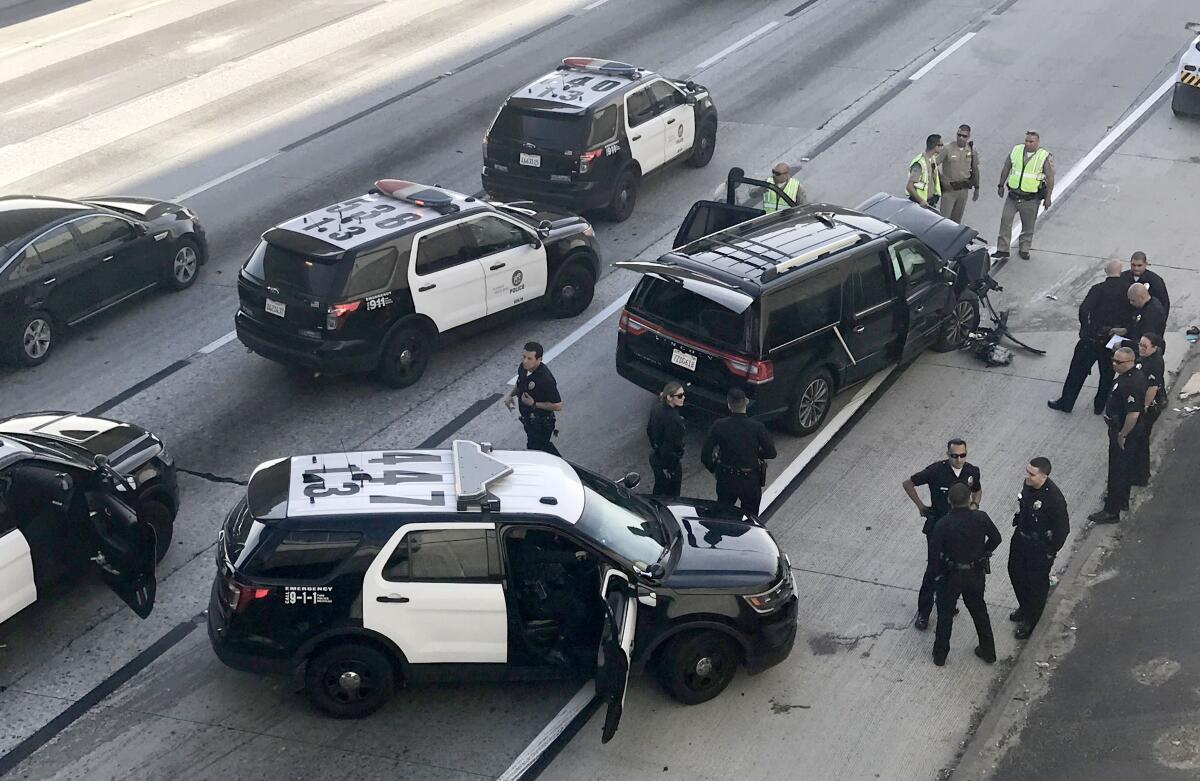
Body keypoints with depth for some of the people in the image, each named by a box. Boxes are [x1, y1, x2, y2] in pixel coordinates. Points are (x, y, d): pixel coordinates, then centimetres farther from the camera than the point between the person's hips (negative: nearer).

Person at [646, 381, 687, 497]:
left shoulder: (657, 408, -9)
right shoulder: (673, 419, -34)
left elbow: (649, 430, 7)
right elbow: (670, 446, -29)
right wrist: (670, 468, -17)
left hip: (655, 456, 8)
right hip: (669, 461, -8)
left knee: (659, 488, 29)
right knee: (671, 495, 13)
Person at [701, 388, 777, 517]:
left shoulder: (719, 426, -14)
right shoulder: (757, 428, -17)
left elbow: (705, 456, -12)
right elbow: (771, 453, -8)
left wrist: (714, 470, 7)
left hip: (726, 481, 1)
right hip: (751, 482, -1)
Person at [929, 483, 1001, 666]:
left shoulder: (944, 524, -24)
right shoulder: (980, 518, -16)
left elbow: (935, 549, -22)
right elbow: (995, 538, -4)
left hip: (951, 575, -2)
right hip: (976, 573, 2)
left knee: (945, 613, 16)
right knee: (979, 610, 23)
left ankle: (940, 654, 27)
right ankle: (988, 651, 35)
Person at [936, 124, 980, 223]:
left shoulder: (972, 151, 3)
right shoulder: (948, 149, -11)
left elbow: (975, 169, 14)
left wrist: (976, 189, 16)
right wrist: (943, 180, -14)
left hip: (963, 190, 4)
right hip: (949, 189, -4)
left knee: (957, 220, 11)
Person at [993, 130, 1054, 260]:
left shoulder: (1045, 157, -8)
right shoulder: (1016, 151, 1)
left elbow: (1050, 178, -6)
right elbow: (1006, 169, 13)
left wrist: (1048, 197, -8)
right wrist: (1001, 185, 14)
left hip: (1031, 199, -2)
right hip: (1013, 195, 2)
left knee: (1028, 225, 8)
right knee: (1005, 220, -5)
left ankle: (1024, 249, 24)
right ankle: (1002, 250, 2)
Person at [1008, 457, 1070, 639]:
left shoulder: (1054, 498, -33)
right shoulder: (1028, 484, -12)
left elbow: (1062, 528, -22)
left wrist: (1051, 552, -14)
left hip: (1040, 546, -7)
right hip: (1021, 538, 8)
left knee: (1037, 583, 13)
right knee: (1016, 573, 25)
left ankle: (1031, 620, 35)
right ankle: (1024, 607, 51)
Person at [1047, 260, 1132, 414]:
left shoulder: (1099, 289, -13)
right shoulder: (1128, 289, -5)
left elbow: (1084, 309, -23)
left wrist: (1085, 327, -8)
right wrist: (1125, 328, 2)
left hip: (1093, 338, -3)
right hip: (1115, 338, 3)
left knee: (1077, 371, 11)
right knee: (1107, 373, 20)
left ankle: (1066, 403, 20)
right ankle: (1100, 406, 28)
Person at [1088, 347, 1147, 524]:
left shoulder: (1131, 385, -31)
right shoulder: (1134, 375, 2)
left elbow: (1133, 414, -32)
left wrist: (1122, 435, -21)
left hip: (1124, 433, -10)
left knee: (1118, 471, 0)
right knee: (1125, 468, 25)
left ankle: (1112, 512, 9)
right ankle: (1122, 499, 42)